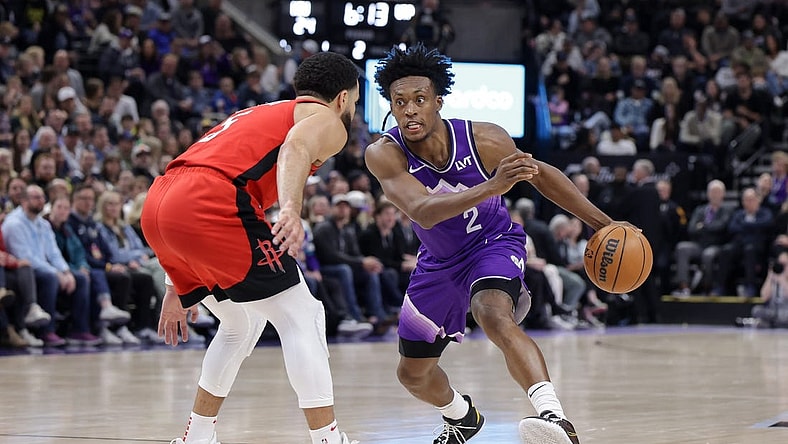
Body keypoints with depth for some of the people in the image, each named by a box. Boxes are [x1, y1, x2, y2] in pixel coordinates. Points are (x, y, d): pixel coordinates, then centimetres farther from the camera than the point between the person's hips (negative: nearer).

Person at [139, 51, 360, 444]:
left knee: (243, 325, 25)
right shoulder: (327, 120, 13)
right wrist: (291, 207, -32)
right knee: (301, 318, 2)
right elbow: (296, 146, -14)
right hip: (210, 202, -8)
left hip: (158, 205, 8)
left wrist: (178, 287, 38)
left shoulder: (257, 114, 36)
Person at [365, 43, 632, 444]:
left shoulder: (484, 140, -25)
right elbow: (423, 212, -43)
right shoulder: (384, 155, -27)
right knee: (412, 373, 15)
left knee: (494, 318, -37)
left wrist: (604, 224, -4)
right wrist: (491, 187, -58)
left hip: (493, 244, -3)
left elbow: (541, 174, -6)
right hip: (439, 259, 4)